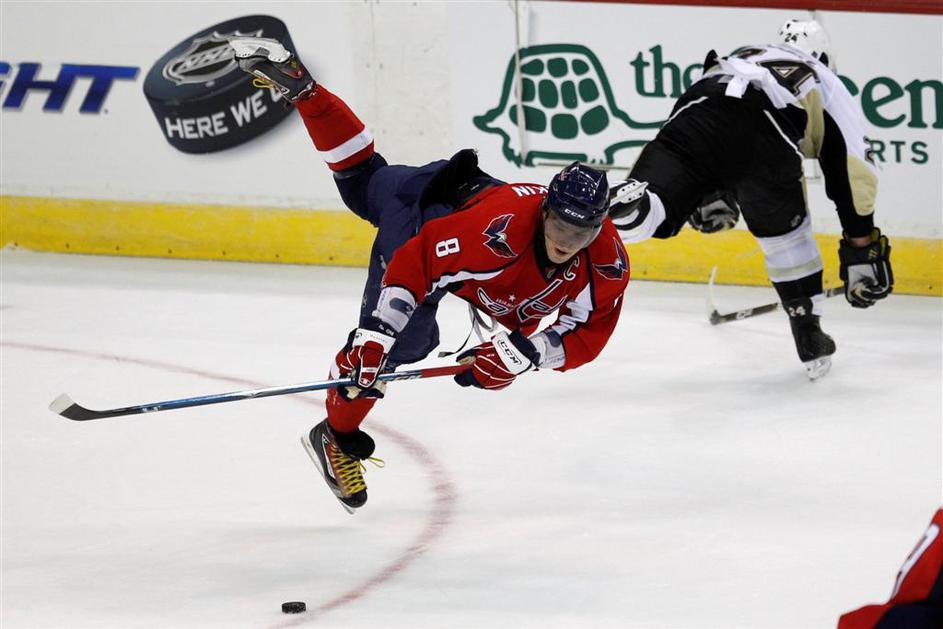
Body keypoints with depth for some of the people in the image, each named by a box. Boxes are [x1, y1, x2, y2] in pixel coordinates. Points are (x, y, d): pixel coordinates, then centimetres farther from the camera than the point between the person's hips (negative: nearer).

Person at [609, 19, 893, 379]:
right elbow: (852, 177, 27)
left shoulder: (743, 56, 45)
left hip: (698, 113, 1)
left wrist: (711, 195, 46)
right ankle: (808, 336, 26)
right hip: (763, 134, -1)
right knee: (784, 230, 24)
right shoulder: (830, 89, 35)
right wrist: (864, 251, 31)